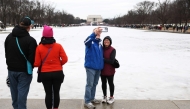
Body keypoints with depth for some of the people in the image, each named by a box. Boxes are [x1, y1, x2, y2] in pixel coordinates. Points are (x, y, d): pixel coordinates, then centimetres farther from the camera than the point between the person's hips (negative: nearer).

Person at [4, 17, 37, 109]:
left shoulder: (9, 37, 3)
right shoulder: (31, 40, -18)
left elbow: (6, 53, 12)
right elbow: (33, 57, -17)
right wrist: (30, 67, 2)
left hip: (11, 69, 6)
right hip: (24, 71, -6)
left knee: (14, 91, 18)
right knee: (22, 92, 2)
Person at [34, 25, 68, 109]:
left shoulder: (39, 47, -6)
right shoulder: (58, 46, -4)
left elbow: (37, 63, -5)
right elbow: (65, 59, -5)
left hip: (45, 74, 0)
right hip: (58, 73, 1)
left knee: (48, 93, 10)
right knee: (56, 92, 13)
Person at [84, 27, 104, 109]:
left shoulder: (100, 43, 11)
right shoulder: (90, 42, -9)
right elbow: (87, 41, -35)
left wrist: (102, 65, 15)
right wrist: (94, 33, -49)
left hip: (98, 67, 7)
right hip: (90, 67, -7)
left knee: (94, 84, 16)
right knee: (89, 84, -3)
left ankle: (92, 98, 31)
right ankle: (87, 102, 6)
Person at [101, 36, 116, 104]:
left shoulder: (112, 50, -12)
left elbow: (111, 61, -17)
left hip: (110, 71, -4)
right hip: (102, 70, 4)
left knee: (110, 83, 11)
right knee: (103, 83, 15)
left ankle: (111, 97, 26)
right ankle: (104, 96, 32)